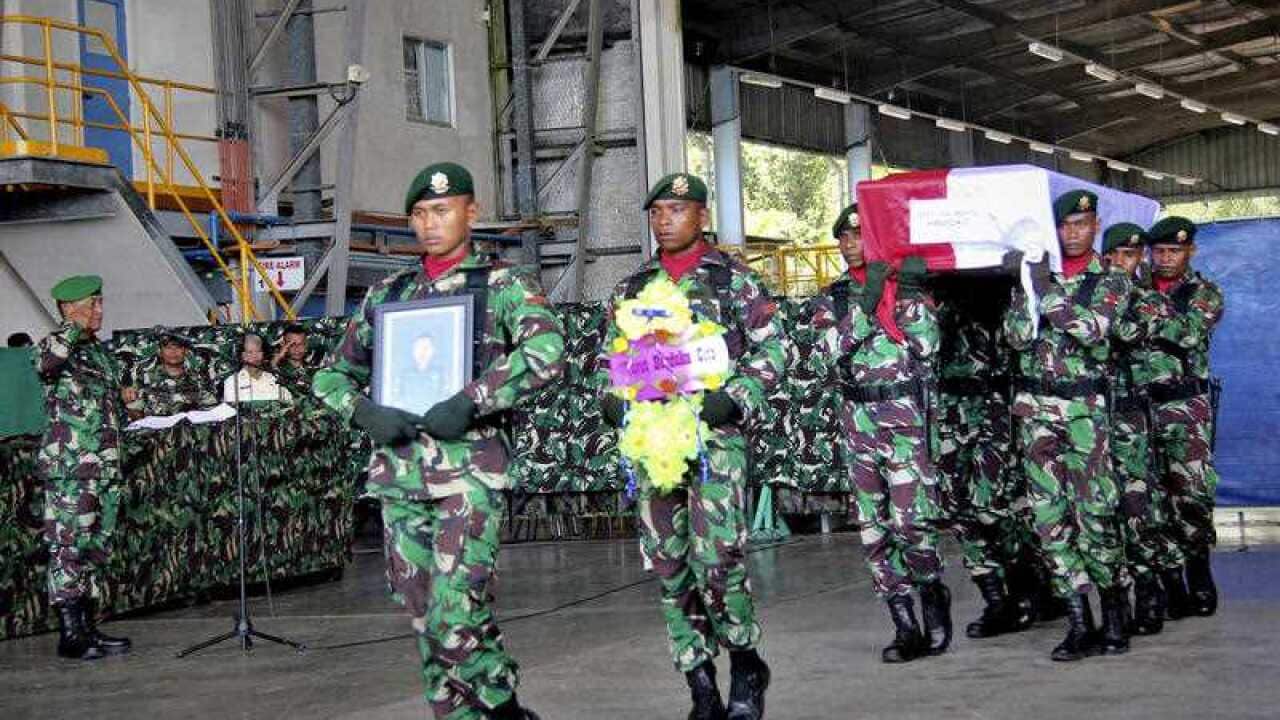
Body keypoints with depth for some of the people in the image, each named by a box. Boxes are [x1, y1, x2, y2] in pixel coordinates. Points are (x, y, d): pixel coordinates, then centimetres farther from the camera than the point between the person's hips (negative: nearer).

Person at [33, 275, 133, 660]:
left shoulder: (100, 350, 18)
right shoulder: (58, 344, -6)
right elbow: (44, 363, -33)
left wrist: (122, 397, 14)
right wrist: (76, 329, -22)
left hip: (106, 466, 9)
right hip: (69, 466, -9)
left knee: (96, 548, 11)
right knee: (69, 546, -7)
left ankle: (88, 628, 18)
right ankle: (70, 633, -5)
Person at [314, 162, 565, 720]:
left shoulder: (503, 283, 2)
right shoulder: (387, 293, 16)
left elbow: (546, 352, -16)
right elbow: (331, 374, 19)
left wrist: (469, 404, -21)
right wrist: (364, 412, -2)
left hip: (467, 468, -5)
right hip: (398, 469, 5)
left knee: (455, 621, -11)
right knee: (425, 620, 7)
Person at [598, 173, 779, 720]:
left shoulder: (734, 279, 3)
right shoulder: (631, 289, 14)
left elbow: (771, 350, 0)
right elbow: (607, 360, 18)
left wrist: (732, 399, -13)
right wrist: (614, 403, -1)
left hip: (715, 436, -4)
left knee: (717, 559, -13)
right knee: (669, 566, 4)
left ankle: (745, 663, 10)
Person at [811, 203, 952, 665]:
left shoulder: (909, 286, 3)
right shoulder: (833, 299, 12)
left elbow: (926, 346, -8)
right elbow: (831, 350, -3)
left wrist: (910, 295, -14)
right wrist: (866, 303, -13)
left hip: (905, 415, -4)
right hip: (857, 416, 4)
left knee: (912, 519, -12)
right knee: (874, 527, 3)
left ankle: (932, 593, 14)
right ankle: (906, 627, 9)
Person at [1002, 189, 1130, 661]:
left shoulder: (1110, 282, 4)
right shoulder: (1032, 275, 12)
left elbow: (1091, 329, -15)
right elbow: (1017, 337, 0)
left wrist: (1047, 287, -17)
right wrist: (1028, 286, -11)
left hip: (1084, 408, -3)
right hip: (1034, 406, 3)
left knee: (1095, 513, -7)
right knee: (1049, 515, -2)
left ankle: (1114, 618, 9)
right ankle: (1079, 625, 2)